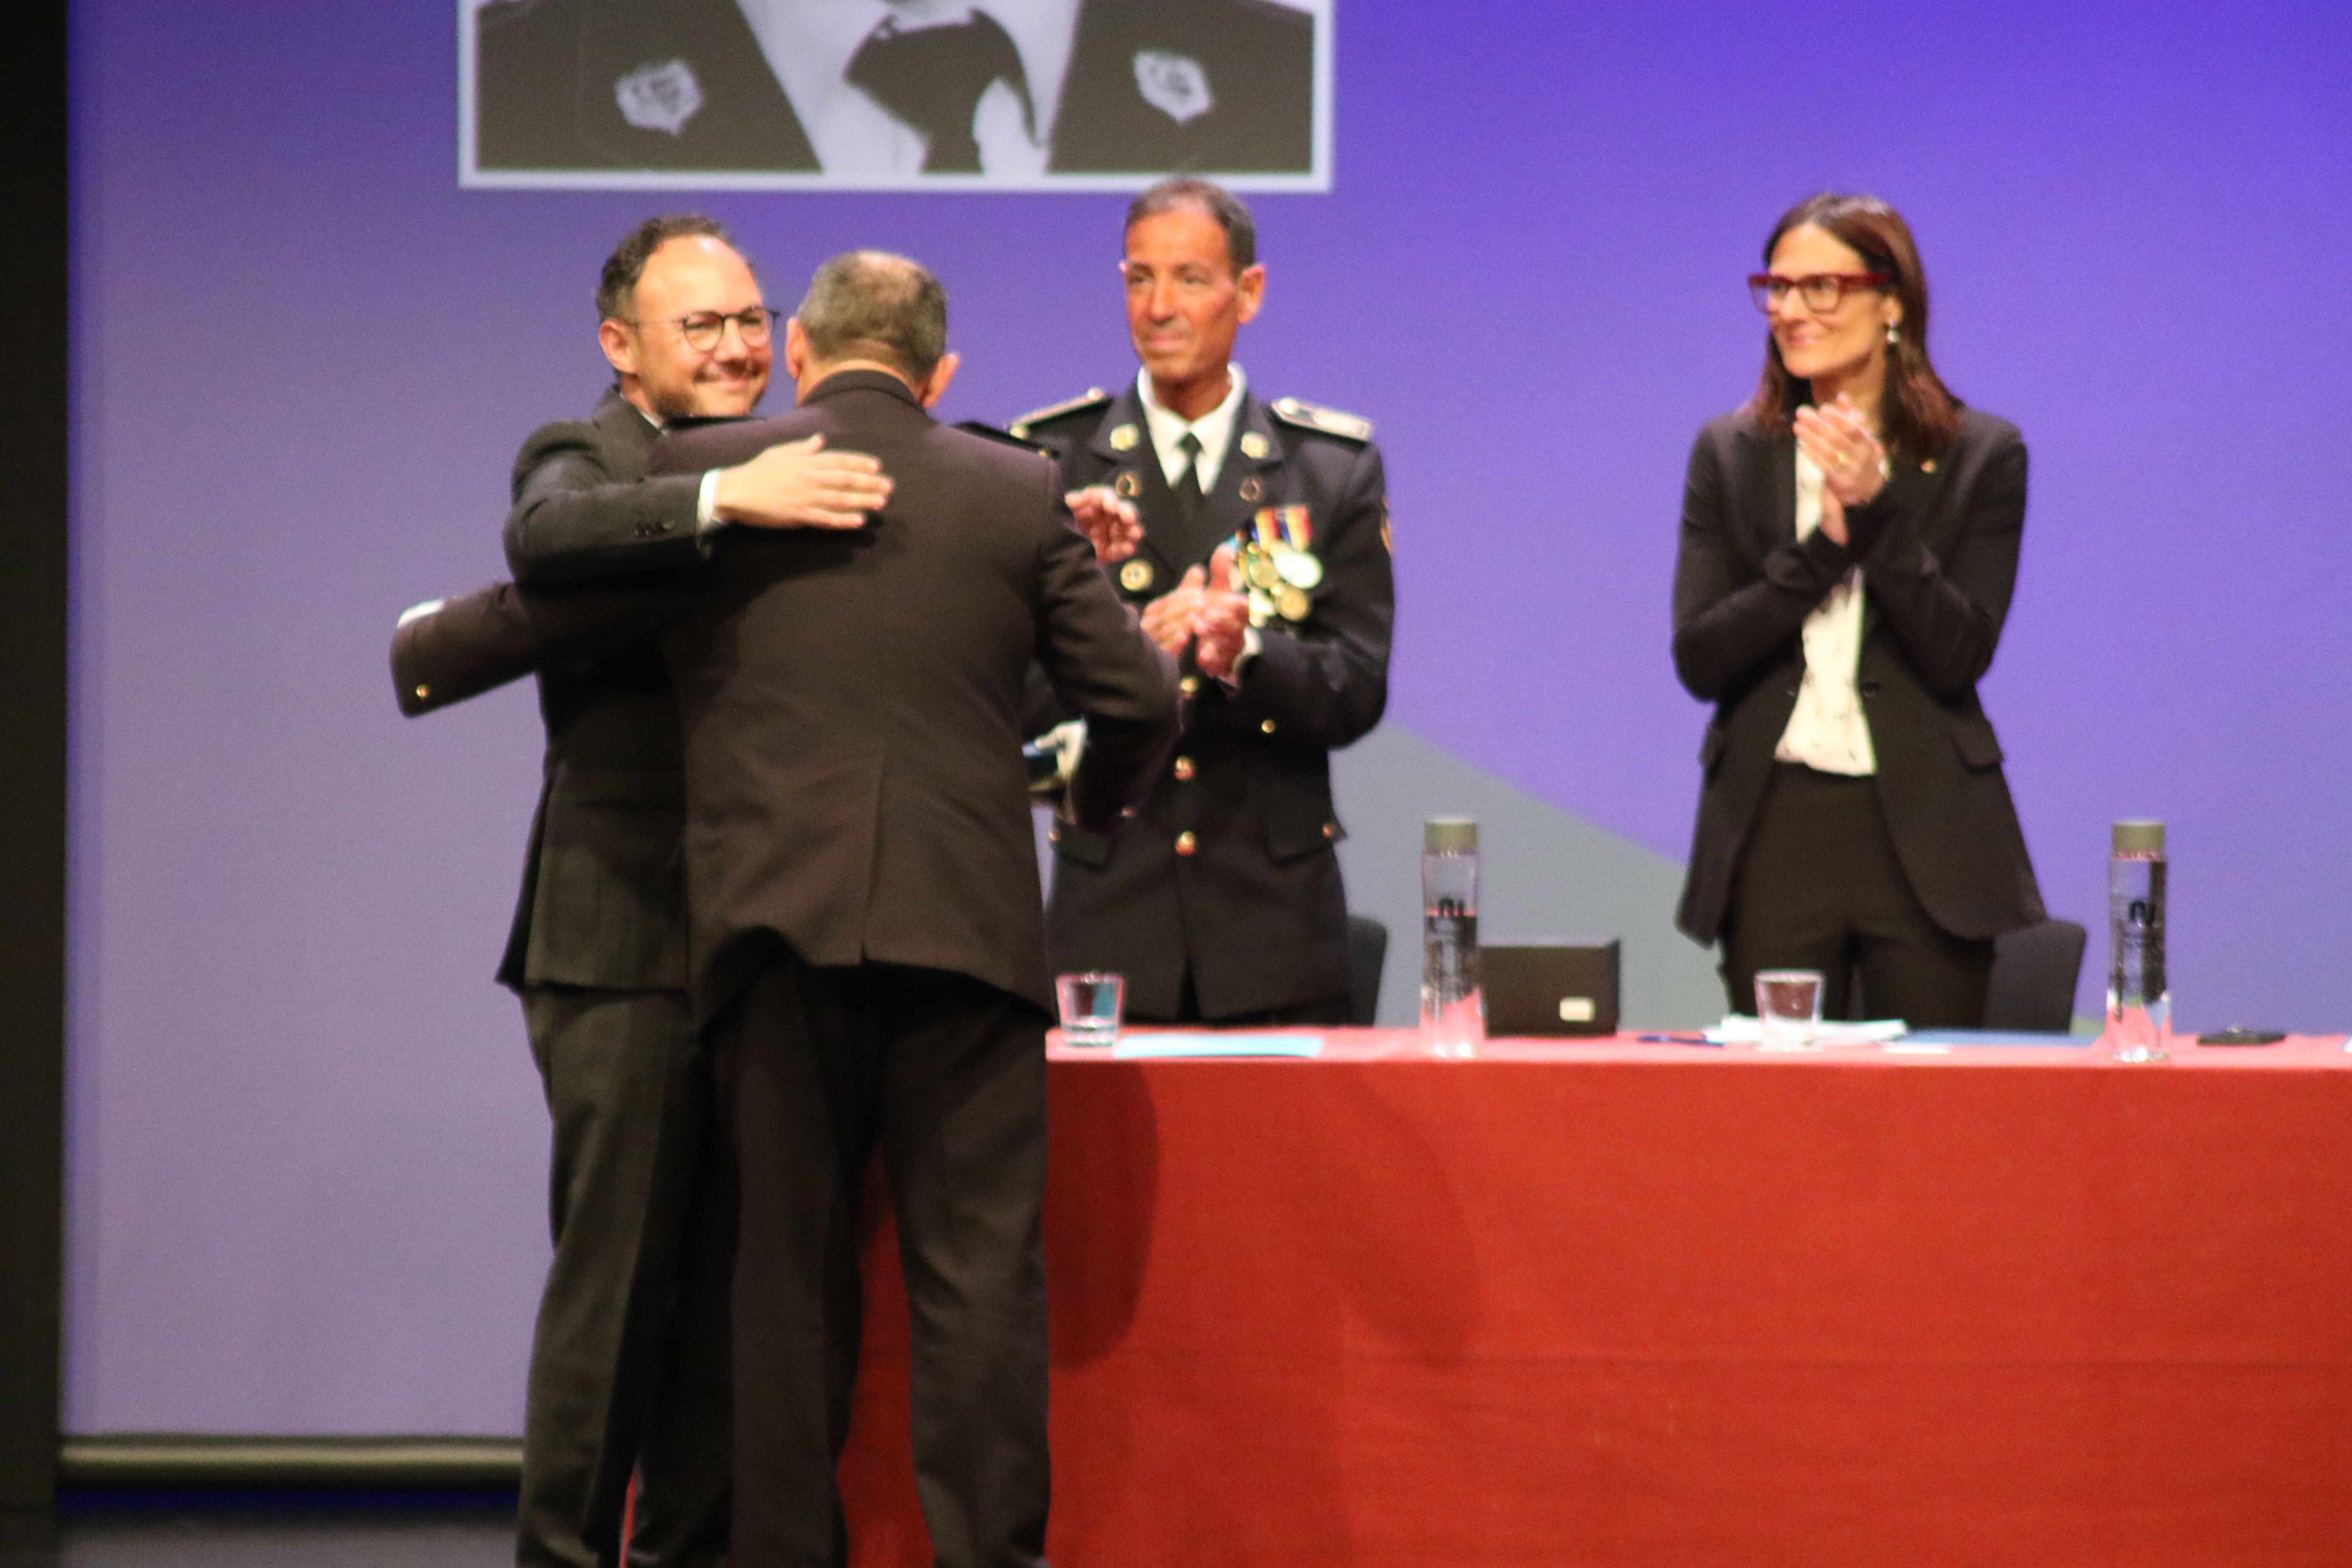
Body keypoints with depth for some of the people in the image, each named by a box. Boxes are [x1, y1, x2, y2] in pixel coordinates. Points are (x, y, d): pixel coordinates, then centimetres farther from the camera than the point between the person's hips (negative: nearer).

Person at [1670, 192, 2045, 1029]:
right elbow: (1698, 660, -1)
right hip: (1773, 837, 2)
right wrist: (1822, 545, -13)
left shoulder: (1982, 455, 2)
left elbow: (1960, 656, -8)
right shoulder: (1730, 454, 8)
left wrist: (1879, 510, -18)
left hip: (1922, 838, -2)